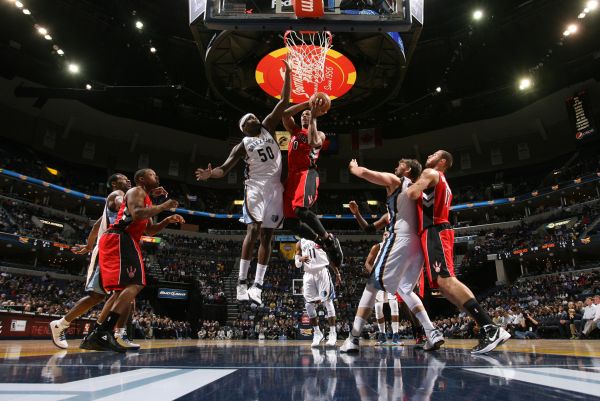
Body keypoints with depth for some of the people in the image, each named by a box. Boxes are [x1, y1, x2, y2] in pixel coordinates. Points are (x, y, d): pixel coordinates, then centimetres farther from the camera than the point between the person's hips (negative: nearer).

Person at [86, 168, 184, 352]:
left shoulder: (147, 199, 29)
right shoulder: (137, 191, -1)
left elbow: (149, 230, 30)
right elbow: (136, 214, -21)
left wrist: (168, 220, 16)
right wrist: (163, 206, -12)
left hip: (121, 241, 11)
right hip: (119, 239, -11)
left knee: (125, 287, 12)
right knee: (135, 284, -19)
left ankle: (100, 334, 13)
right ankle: (103, 332, -24)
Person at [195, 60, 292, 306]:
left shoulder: (267, 128, 15)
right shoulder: (242, 146, 7)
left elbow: (284, 102, 13)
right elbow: (224, 169, 1)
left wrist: (287, 73, 7)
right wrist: (210, 174, -22)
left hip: (275, 188, 4)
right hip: (256, 188, -3)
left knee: (267, 235, 2)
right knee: (253, 231, -18)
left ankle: (257, 286, 6)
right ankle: (242, 283, -12)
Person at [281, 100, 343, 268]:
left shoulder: (319, 134, 15)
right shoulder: (294, 130, 29)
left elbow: (313, 142, -10)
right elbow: (285, 114, 11)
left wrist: (314, 117, -3)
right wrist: (306, 103, 5)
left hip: (307, 174, -6)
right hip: (292, 176, 6)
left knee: (300, 210, -32)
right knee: (290, 220, -5)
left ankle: (329, 239, -14)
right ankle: (322, 243, 8)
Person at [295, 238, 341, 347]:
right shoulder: (300, 244, 13)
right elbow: (297, 265, 10)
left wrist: (337, 273, 5)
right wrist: (301, 259, -15)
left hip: (322, 272, -2)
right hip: (308, 274, 3)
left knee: (328, 302, -6)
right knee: (309, 305, -2)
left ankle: (332, 333, 0)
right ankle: (317, 333, 11)